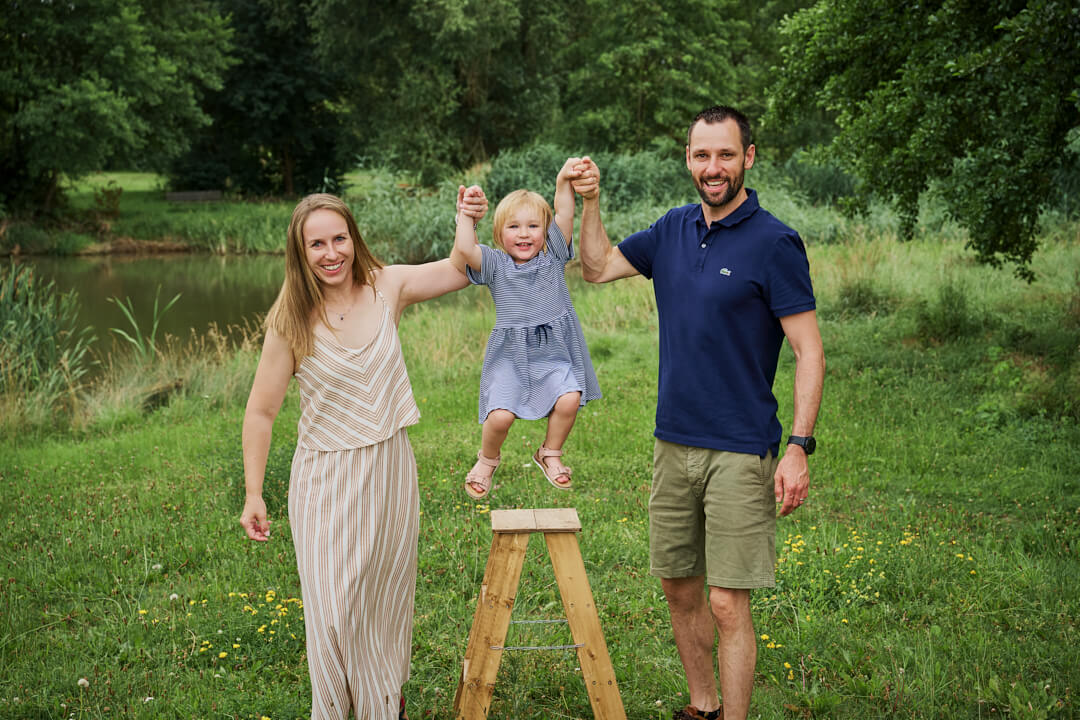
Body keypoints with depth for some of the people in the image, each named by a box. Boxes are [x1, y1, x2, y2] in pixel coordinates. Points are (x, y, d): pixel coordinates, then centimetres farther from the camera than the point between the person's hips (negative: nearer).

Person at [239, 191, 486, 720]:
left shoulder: (386, 288, -5)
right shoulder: (291, 323, -13)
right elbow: (260, 412, -6)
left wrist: (469, 224, -16)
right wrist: (253, 495, -6)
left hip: (390, 470, 3)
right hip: (326, 481, -3)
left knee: (387, 597, 18)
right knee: (333, 609, -2)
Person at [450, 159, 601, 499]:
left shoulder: (553, 257, 4)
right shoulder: (495, 264, -1)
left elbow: (564, 216, -9)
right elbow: (463, 249, -19)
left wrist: (564, 182, -23)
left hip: (554, 351, 2)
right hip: (511, 354, -2)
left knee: (569, 400, -20)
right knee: (500, 414, -16)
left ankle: (550, 454, 8)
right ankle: (488, 459, 17)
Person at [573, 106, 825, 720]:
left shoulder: (775, 243, -11)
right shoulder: (674, 230, 8)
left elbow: (810, 352, -12)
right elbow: (598, 267, 19)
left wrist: (799, 448, -20)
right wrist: (590, 202, 4)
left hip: (739, 452, -6)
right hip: (674, 444, 6)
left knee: (728, 602, -6)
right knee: (680, 587, 15)